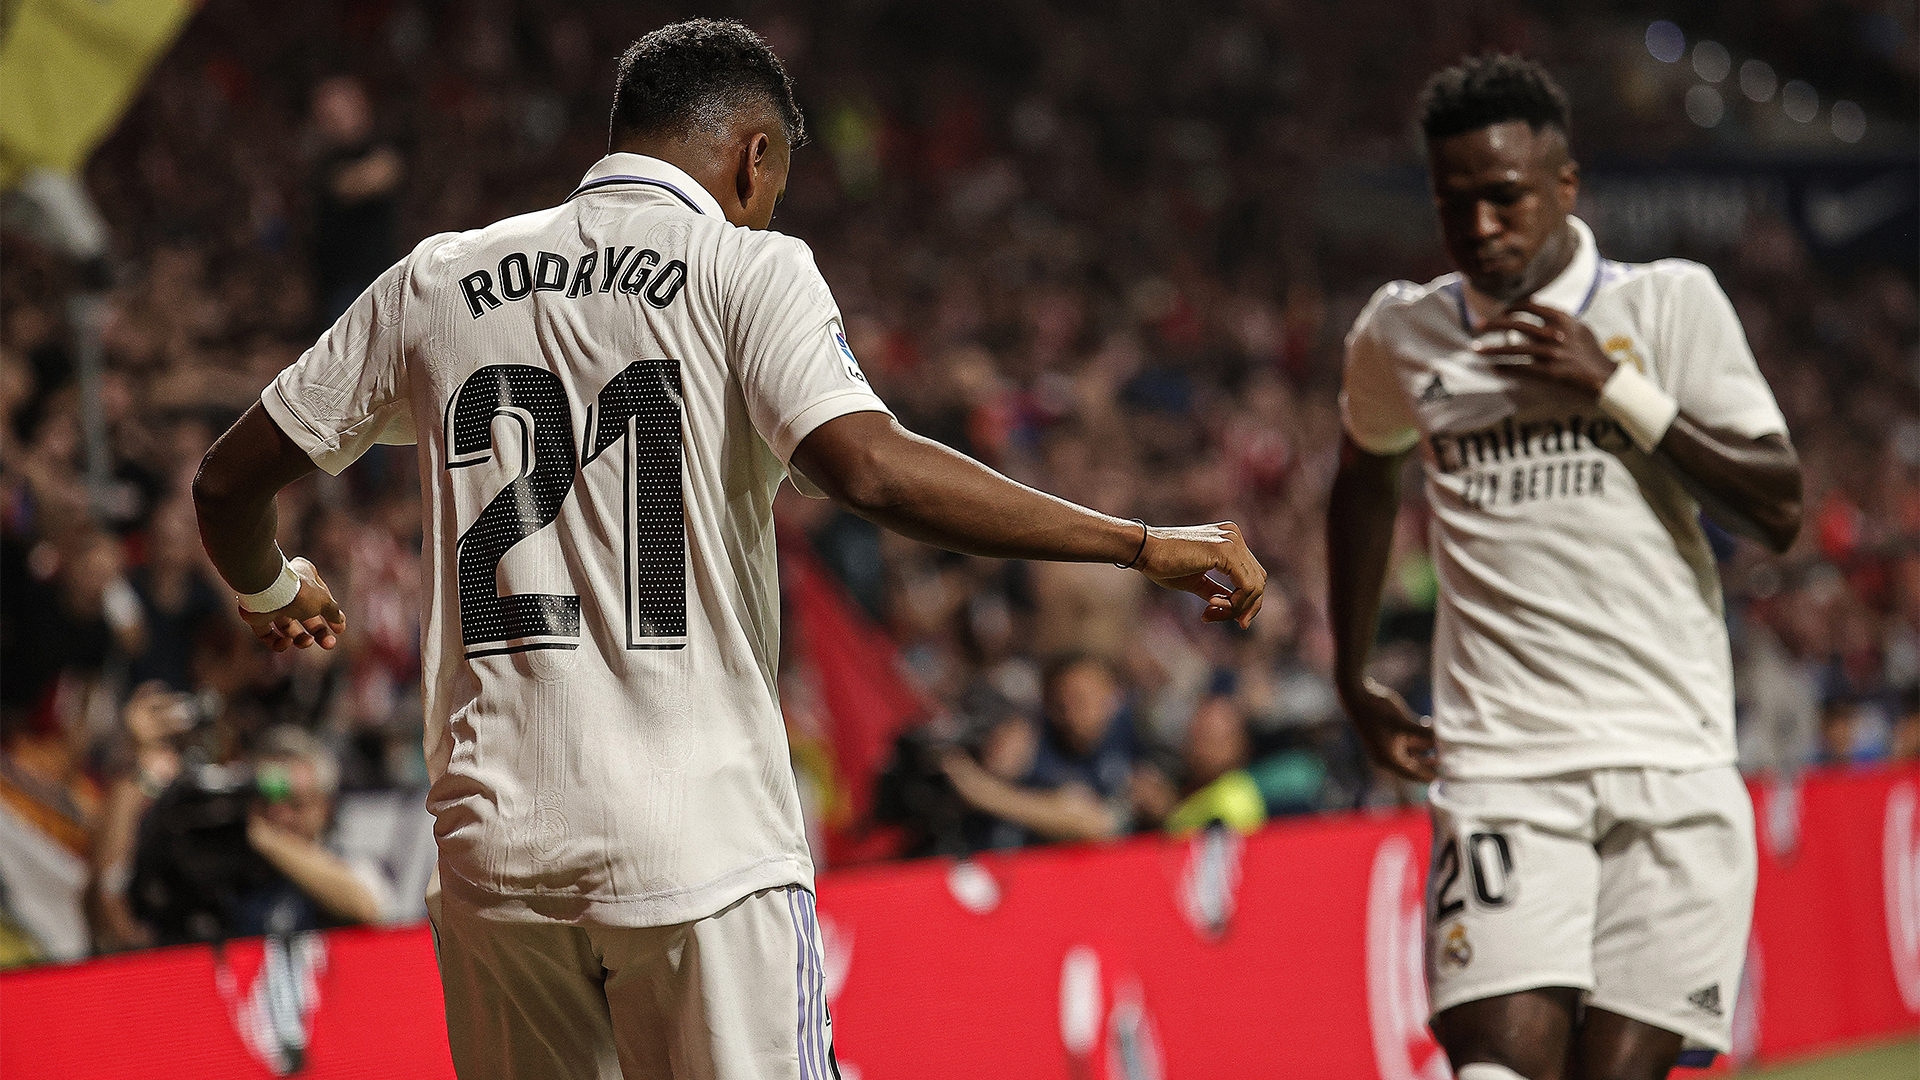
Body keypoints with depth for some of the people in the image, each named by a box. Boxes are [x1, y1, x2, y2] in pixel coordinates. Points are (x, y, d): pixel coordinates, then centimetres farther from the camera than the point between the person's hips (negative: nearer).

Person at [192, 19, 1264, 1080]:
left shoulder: (437, 281, 13)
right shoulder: (747, 270, -1)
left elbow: (228, 481, 19)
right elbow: (870, 467, -18)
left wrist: (271, 589, 41)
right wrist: (1144, 544, -13)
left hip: (493, 841, 5)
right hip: (701, 842, -4)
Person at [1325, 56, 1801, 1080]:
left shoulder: (1670, 303, 3)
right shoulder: (1399, 335, 10)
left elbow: (1778, 512, -2)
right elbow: (1364, 481, 31)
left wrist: (1615, 387, -10)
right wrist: (1354, 685, 30)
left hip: (1672, 762, 0)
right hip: (1501, 767, 1)